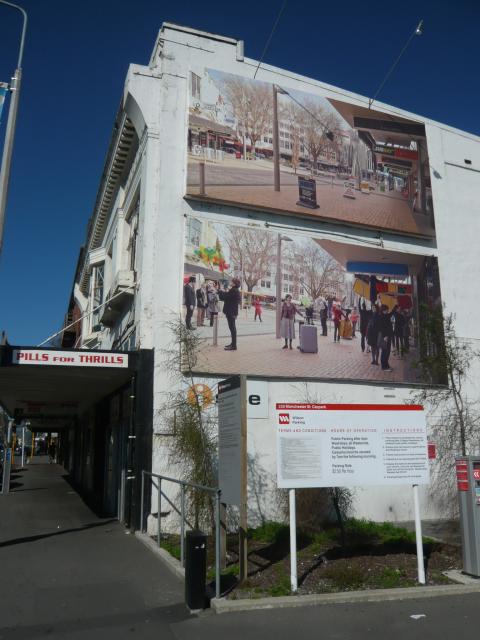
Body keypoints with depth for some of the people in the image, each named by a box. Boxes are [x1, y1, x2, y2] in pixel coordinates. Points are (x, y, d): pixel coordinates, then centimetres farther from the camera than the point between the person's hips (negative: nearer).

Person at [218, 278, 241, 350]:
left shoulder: (233, 290, -17)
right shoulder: (235, 290, 15)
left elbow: (224, 296, -18)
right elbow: (228, 297, 17)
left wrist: (220, 291, -1)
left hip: (231, 312, -11)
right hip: (232, 312, 11)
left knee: (232, 328, -8)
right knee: (232, 328, 16)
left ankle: (233, 346, -7)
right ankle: (233, 344, 25)